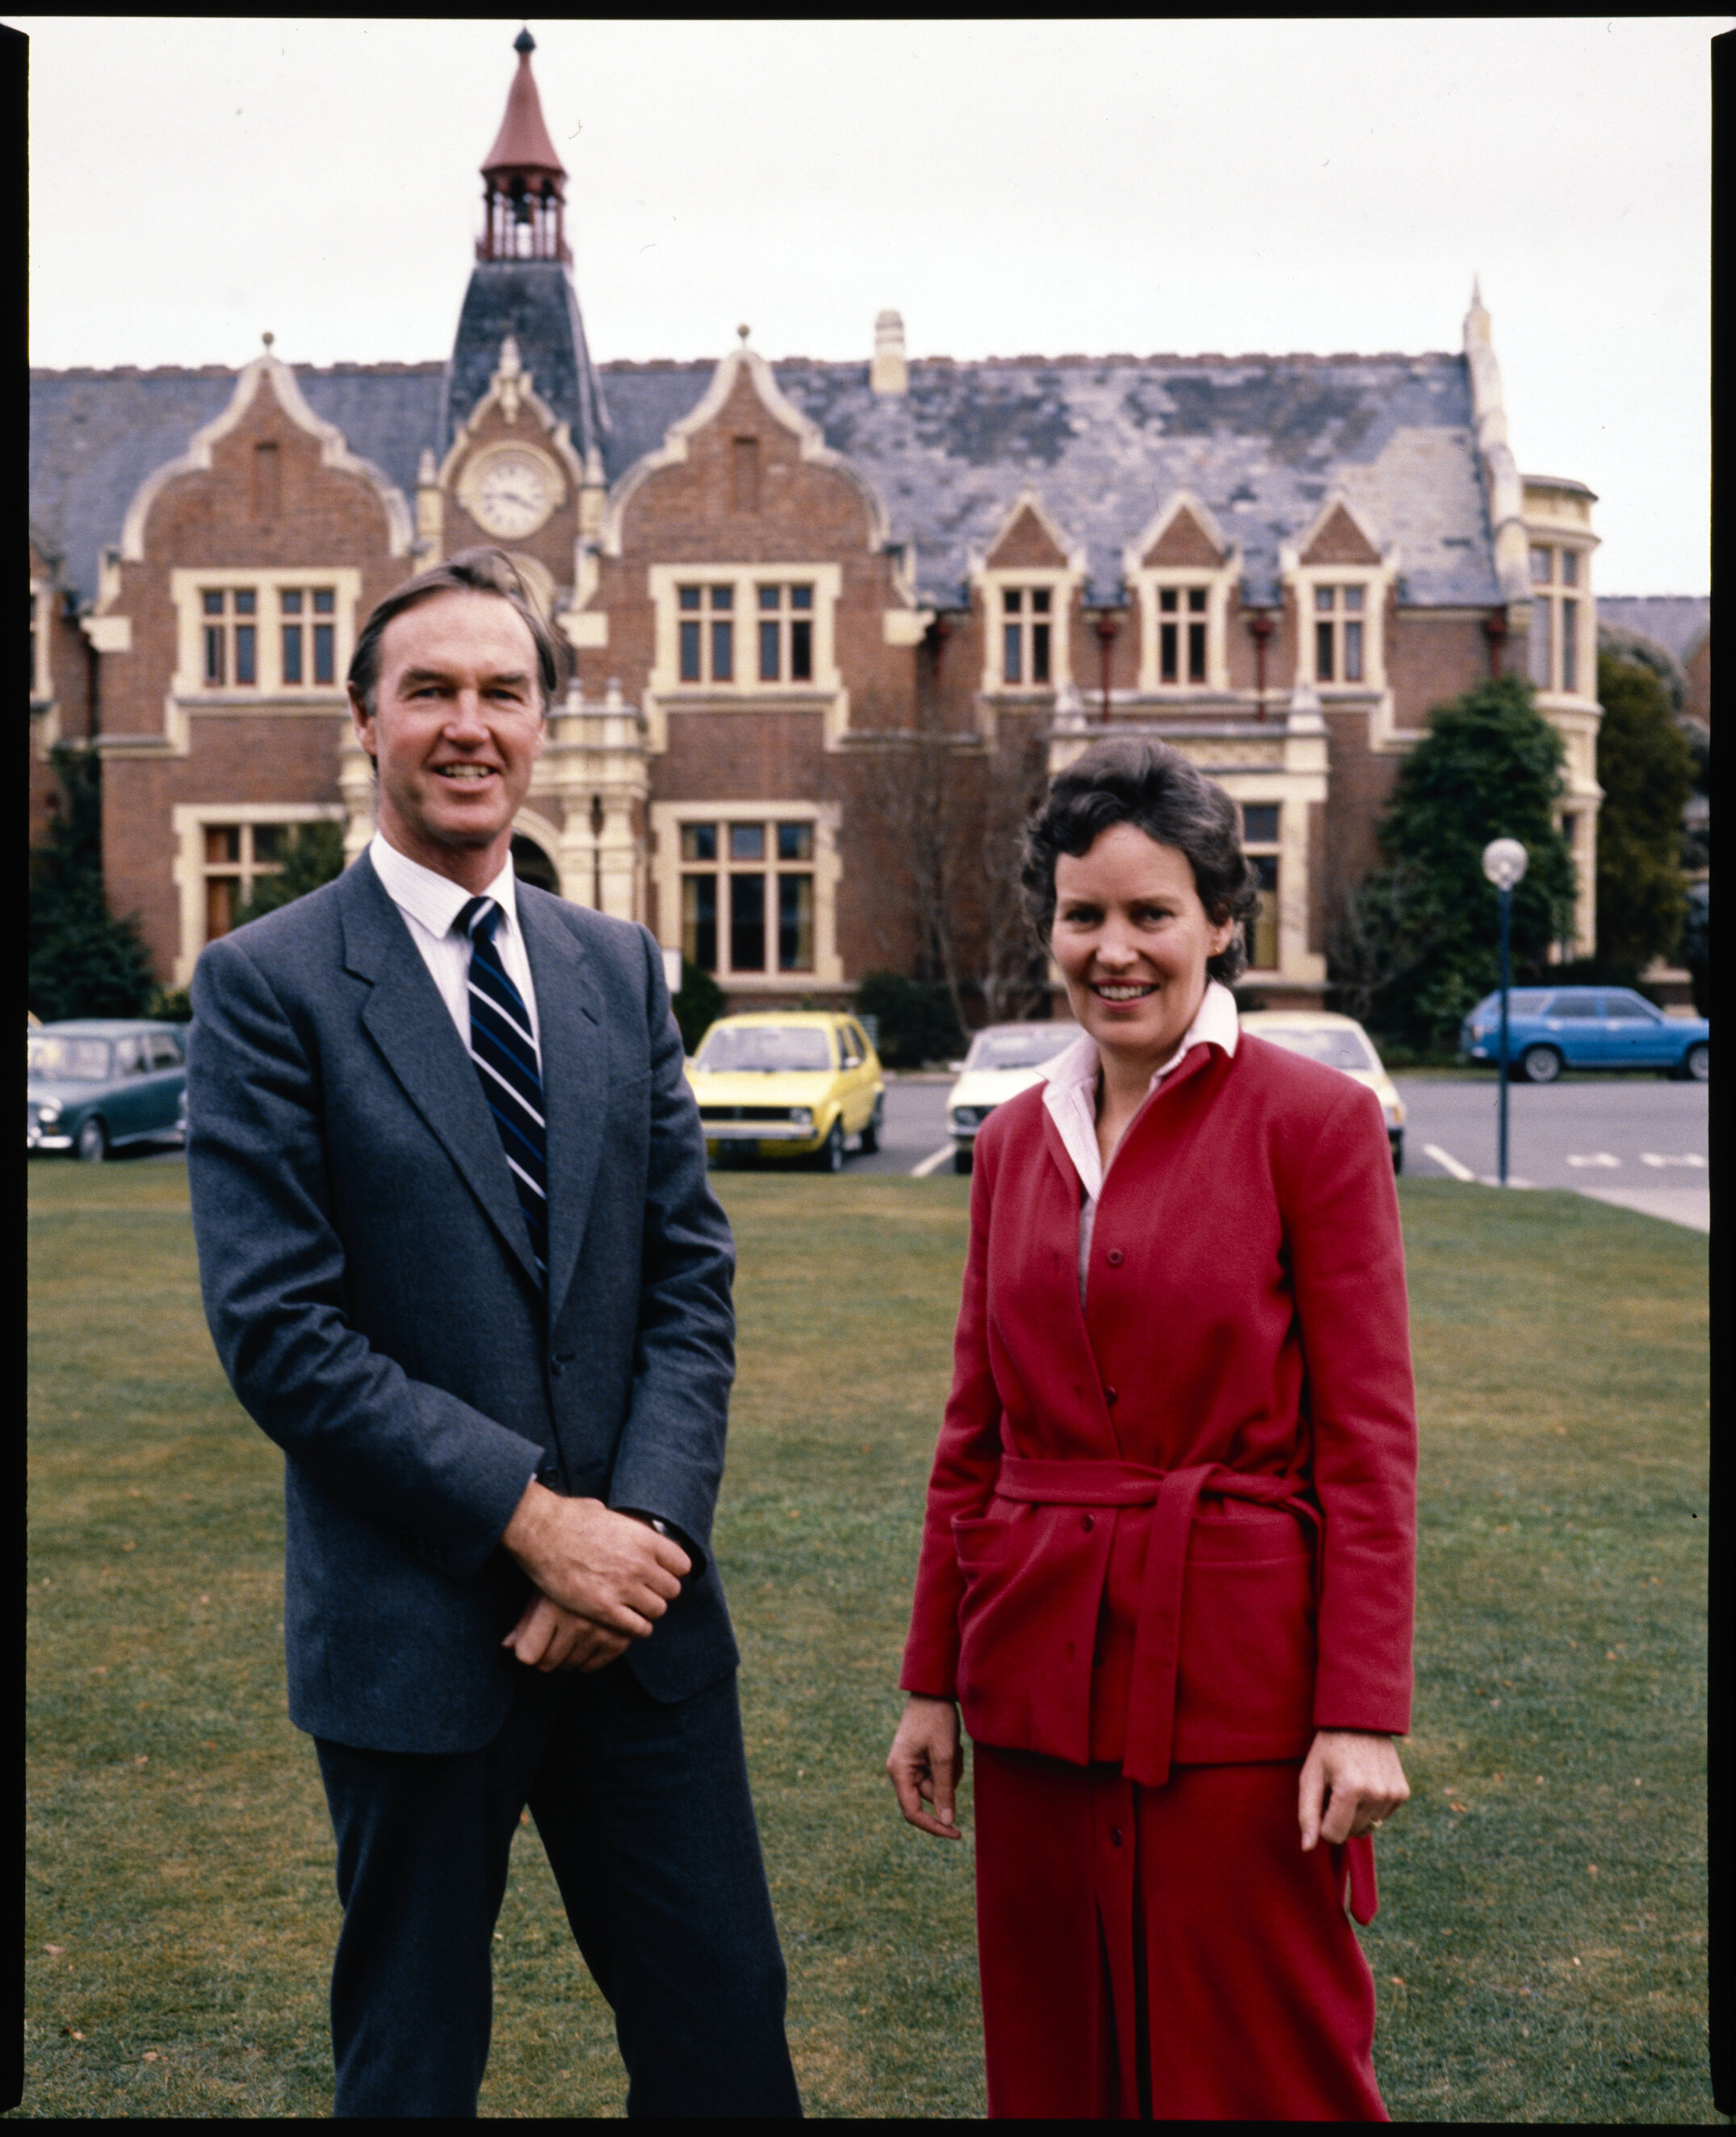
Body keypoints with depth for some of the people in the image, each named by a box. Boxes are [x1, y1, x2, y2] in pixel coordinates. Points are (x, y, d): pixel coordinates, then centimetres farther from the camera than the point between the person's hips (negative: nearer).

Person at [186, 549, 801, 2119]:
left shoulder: (621, 969, 9)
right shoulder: (269, 984, -7)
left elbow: (692, 1277, 6)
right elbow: (278, 1331, -13)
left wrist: (643, 1528, -9)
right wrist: (532, 1519, -16)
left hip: (636, 1590, 4)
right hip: (417, 1626, -4)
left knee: (726, 2036, 11)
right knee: (413, 2064, 12)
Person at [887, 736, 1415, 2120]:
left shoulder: (1313, 1120, -7)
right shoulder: (1018, 1139, 8)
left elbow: (1368, 1440, -9)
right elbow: (975, 1433, 12)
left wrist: (1364, 1713, -13)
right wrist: (933, 1682, 12)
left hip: (1236, 1667, -5)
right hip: (1043, 1664, 5)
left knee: (1259, 2065, 7)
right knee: (1055, 2053, 15)